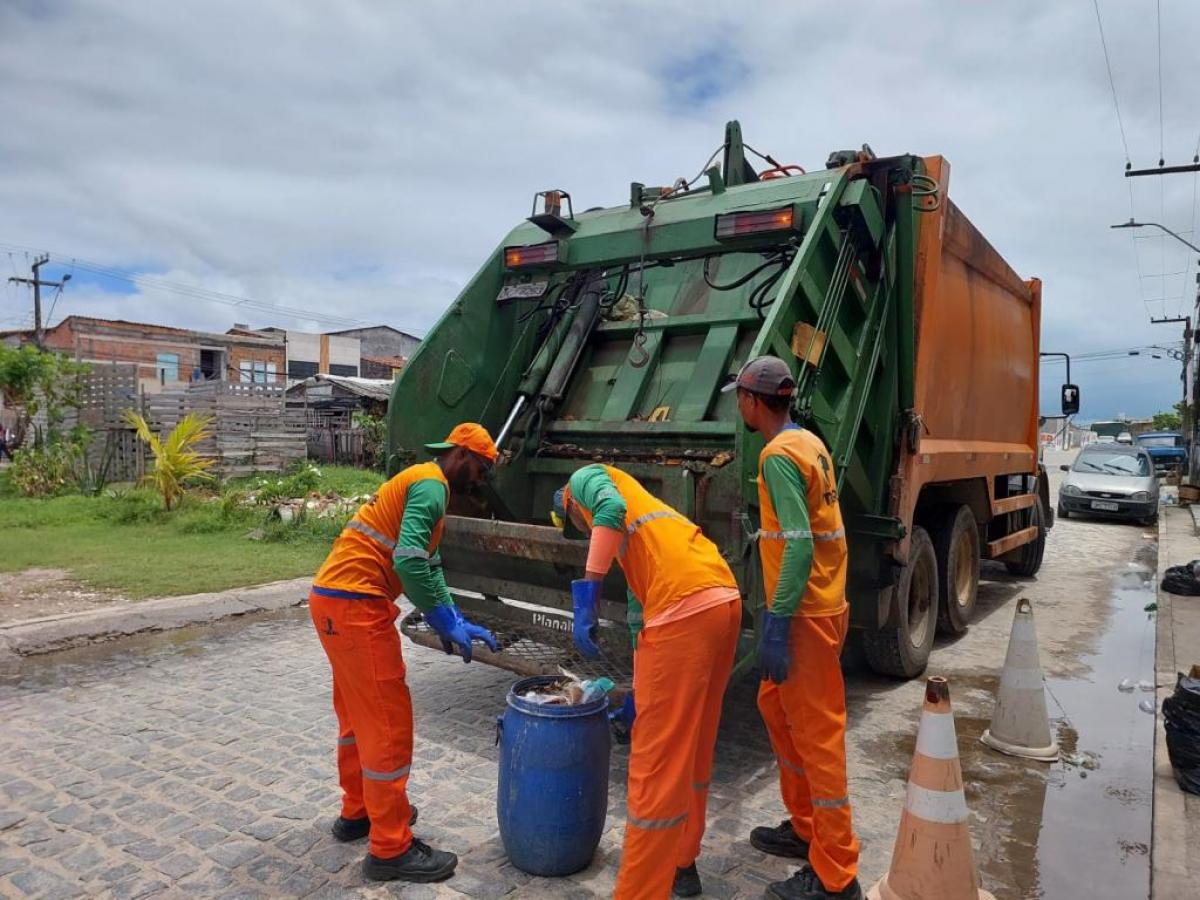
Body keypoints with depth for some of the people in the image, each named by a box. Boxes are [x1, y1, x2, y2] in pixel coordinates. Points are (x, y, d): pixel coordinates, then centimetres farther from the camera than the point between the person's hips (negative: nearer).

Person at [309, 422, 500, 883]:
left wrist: (459, 621, 11)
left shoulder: (422, 484, 20)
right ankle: (391, 848, 8)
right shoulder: (431, 485, -12)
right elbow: (409, 559, -26)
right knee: (387, 720, -3)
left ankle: (357, 811, 38)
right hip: (354, 604, -11)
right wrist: (445, 623, -16)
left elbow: (430, 566, 20)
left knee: (359, 713, 22)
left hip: (337, 599, 11)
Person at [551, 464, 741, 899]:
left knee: (659, 758, 1)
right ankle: (680, 864, 39)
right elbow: (641, 605, 38)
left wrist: (586, 594, -14)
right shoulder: (630, 531, 35)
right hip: (724, 600, 9)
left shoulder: (585, 479, 14)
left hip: (685, 609, -9)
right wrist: (639, 691, 43)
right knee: (692, 745, 23)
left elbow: (612, 509, -11)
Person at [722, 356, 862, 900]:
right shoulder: (810, 442, 11)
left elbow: (799, 544, -25)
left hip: (805, 614, -10)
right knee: (775, 707, 21)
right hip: (822, 603, 10)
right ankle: (805, 828, 35)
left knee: (817, 736, 0)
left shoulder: (779, 455, -18)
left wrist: (775, 624, -24)